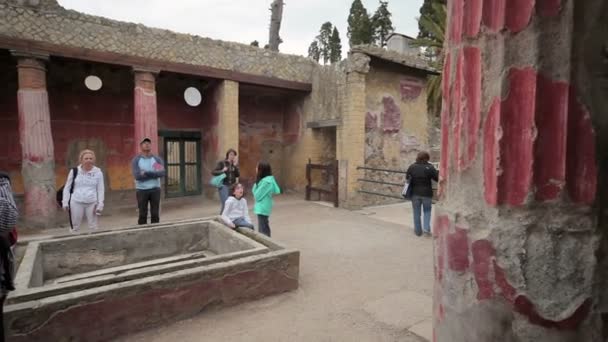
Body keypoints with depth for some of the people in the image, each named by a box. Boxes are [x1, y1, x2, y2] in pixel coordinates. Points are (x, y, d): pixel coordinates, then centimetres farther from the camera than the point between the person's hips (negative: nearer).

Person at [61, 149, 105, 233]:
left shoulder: (98, 172, 1)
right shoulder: (75, 171, 1)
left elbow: (100, 189, 5)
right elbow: (67, 188, 8)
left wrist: (100, 204, -1)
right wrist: (65, 202, 1)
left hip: (92, 203, 0)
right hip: (76, 202, 0)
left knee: (93, 226, 3)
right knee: (74, 226, 7)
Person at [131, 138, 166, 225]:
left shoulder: (157, 159, 5)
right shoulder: (136, 160, 0)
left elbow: (162, 173, -12)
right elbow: (137, 175, -15)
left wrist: (147, 173, -18)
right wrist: (154, 174, -13)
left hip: (155, 189, 2)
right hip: (141, 190, -1)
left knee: (155, 214, 5)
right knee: (143, 214, 2)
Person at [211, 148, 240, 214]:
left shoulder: (235, 164, 9)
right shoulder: (222, 163, -2)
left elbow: (238, 175, 1)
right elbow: (213, 172, -5)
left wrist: (235, 166, -10)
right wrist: (222, 171, -20)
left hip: (232, 186, 4)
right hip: (224, 185, -4)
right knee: (225, 203, -12)